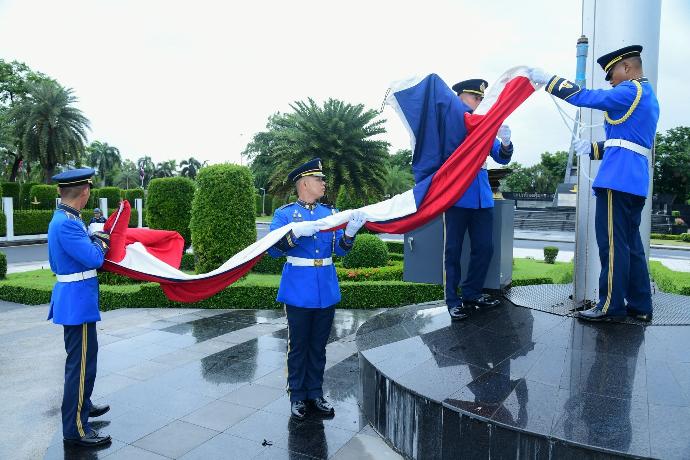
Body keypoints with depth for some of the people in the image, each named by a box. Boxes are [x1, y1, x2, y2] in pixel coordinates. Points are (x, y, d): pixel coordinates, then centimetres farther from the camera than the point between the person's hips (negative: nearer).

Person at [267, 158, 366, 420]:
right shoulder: (284, 214, -2)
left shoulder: (331, 212, 9)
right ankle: (297, 397, 22)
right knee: (298, 346, 7)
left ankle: (315, 394, 27)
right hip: (299, 290, -4)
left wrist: (351, 230, -15)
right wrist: (296, 232, -26)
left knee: (318, 346, 13)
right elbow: (274, 250, -11)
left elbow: (340, 249, 4)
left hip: (326, 290, 4)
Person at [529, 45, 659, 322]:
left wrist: (546, 79, -7)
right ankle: (640, 306, 17)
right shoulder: (647, 97, 24)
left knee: (613, 243, -6)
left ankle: (611, 306, -1)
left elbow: (586, 97, -12)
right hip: (635, 181, 10)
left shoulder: (631, 91, -5)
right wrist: (593, 149, 16)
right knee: (631, 244, 12)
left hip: (618, 180, -10)